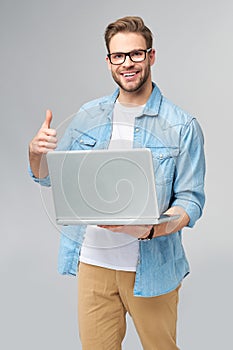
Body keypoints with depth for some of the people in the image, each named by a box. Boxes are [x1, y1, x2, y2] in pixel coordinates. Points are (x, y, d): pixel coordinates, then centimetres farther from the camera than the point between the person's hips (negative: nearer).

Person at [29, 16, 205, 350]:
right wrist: (36, 153, -12)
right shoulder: (89, 116, 6)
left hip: (150, 268, -2)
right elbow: (49, 176, 12)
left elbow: (190, 199, -7)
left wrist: (151, 228, -27)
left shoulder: (182, 127, -6)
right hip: (93, 261, 3)